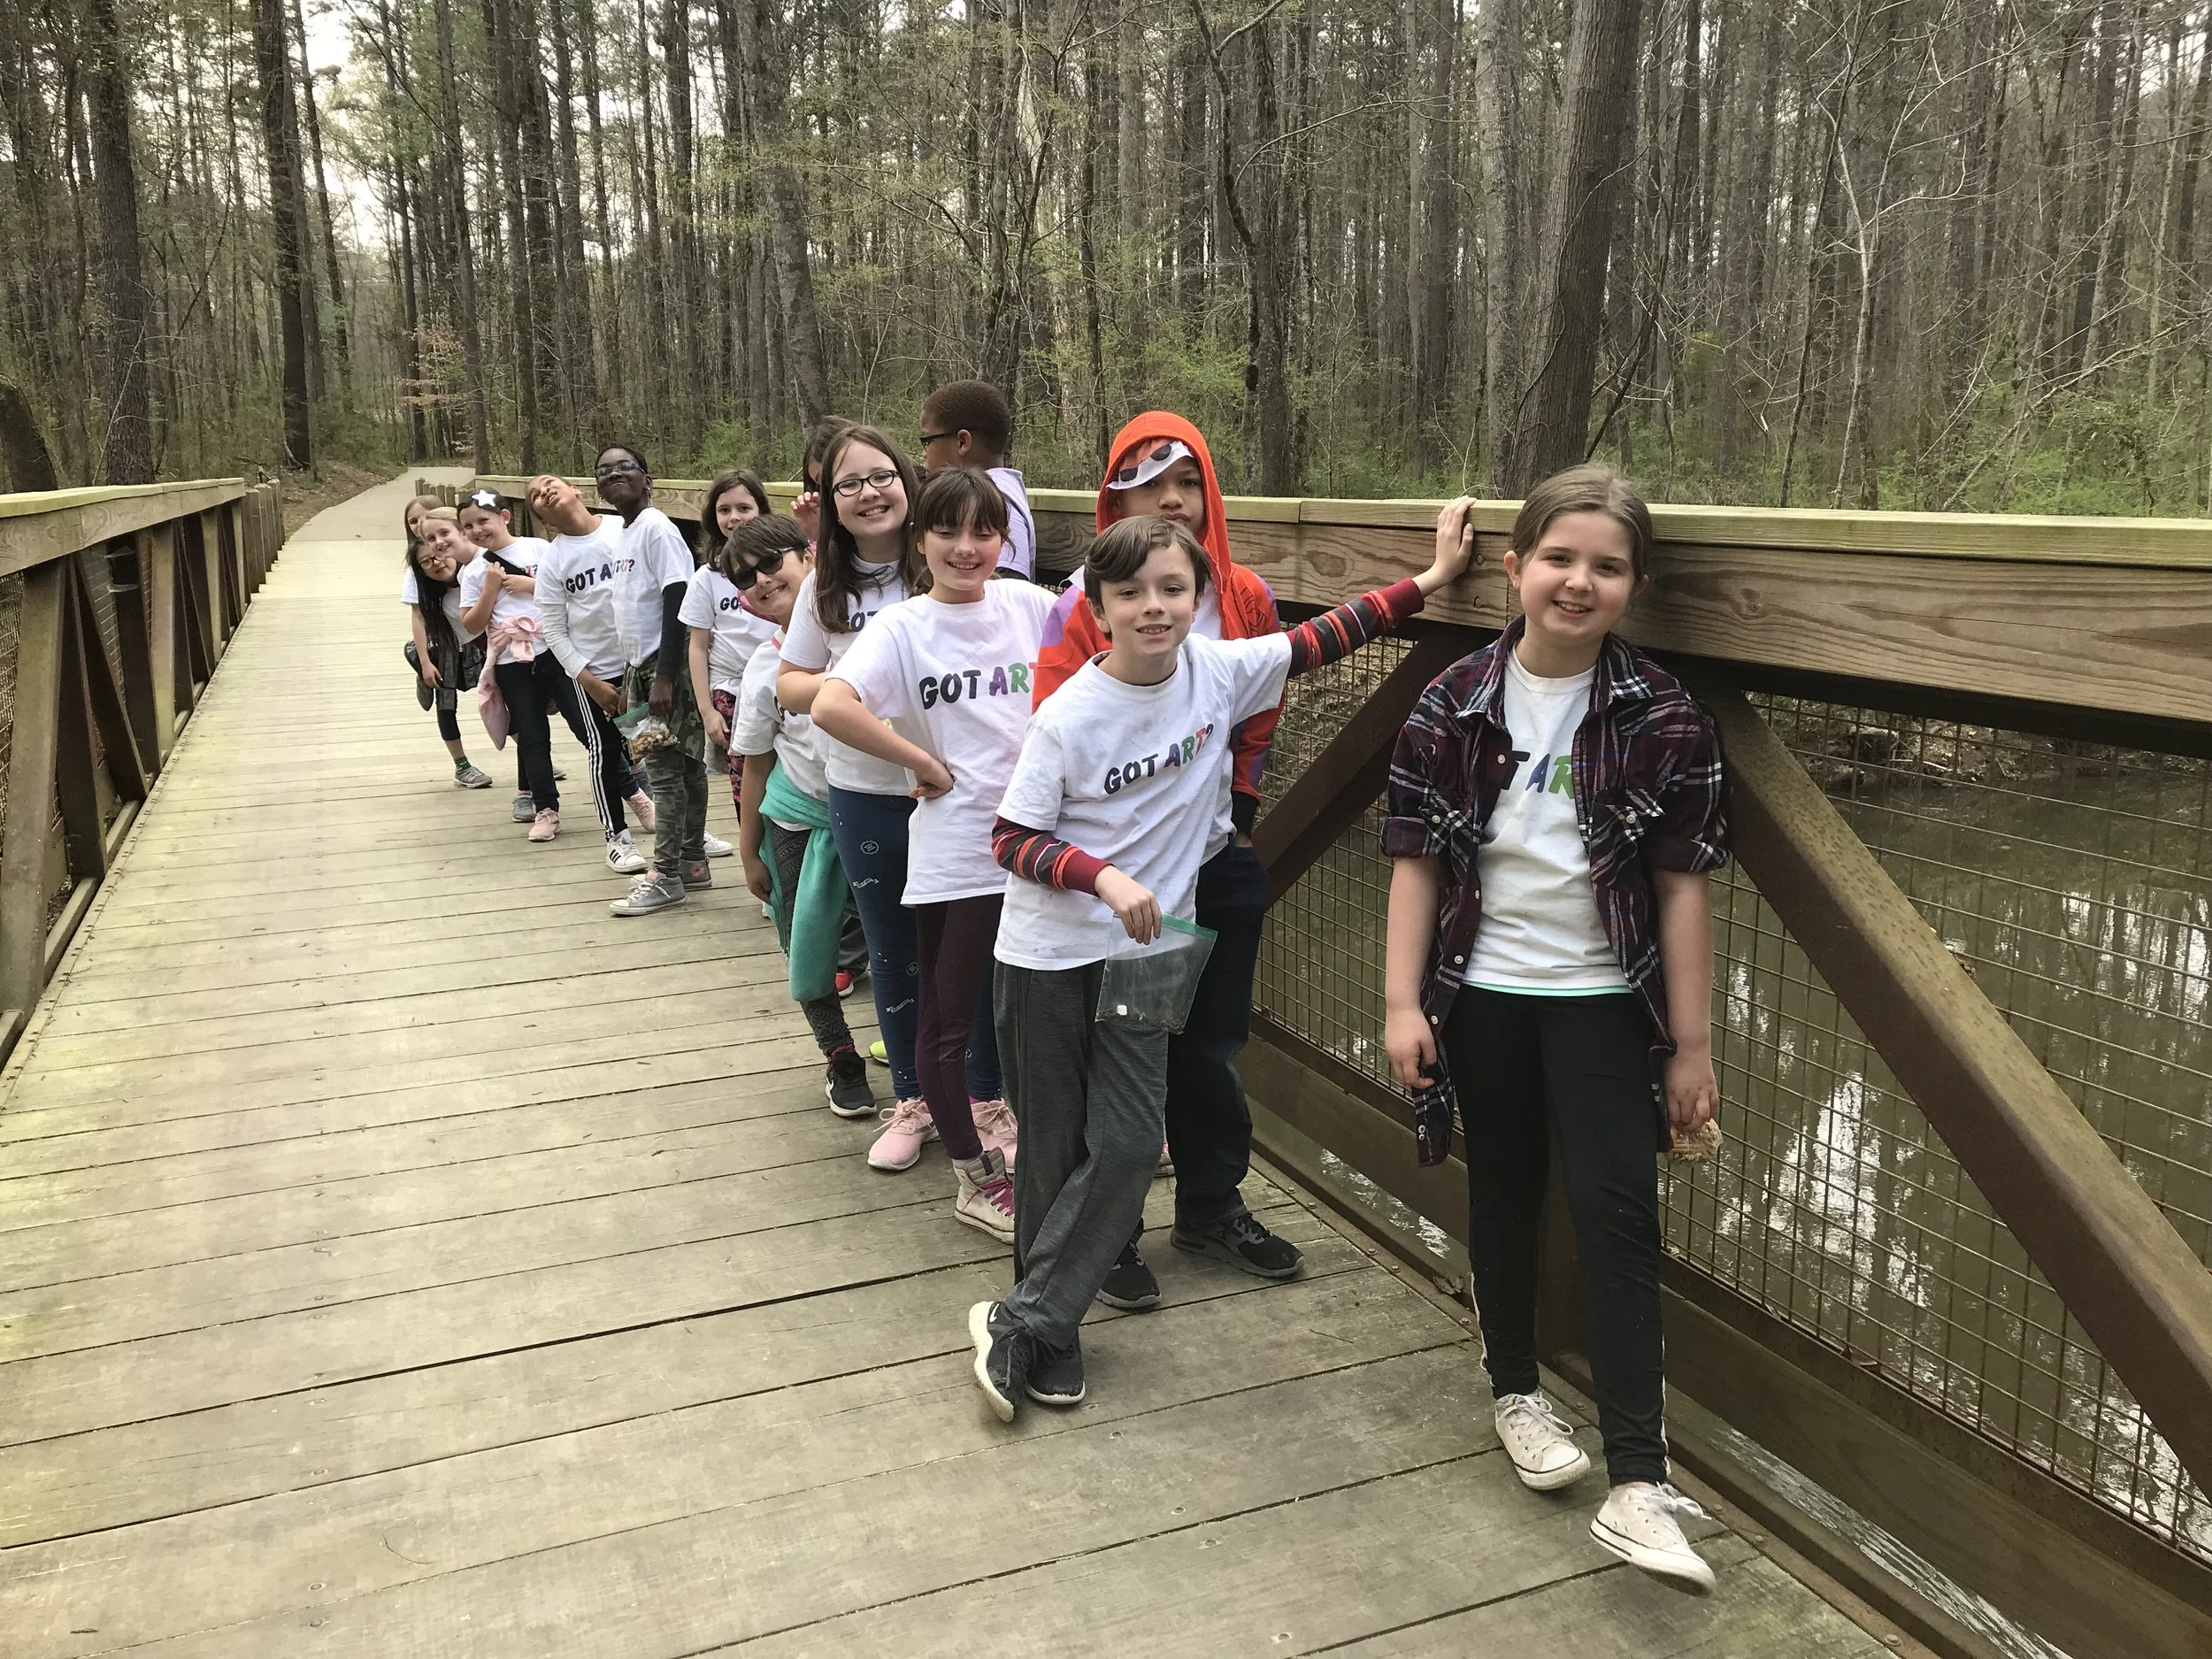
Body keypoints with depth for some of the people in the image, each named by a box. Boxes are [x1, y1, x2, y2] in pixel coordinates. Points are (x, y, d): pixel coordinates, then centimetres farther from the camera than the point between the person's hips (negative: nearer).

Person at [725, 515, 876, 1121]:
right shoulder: (765, 669, -1)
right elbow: (756, 765, 6)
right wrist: (750, 854, 8)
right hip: (799, 821, 1)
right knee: (808, 944, 5)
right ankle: (839, 1058, 25)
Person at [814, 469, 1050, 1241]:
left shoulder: (1027, 605, 3)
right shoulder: (902, 627, -9)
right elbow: (831, 707, -23)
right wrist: (926, 765, -18)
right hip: (953, 852, -4)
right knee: (948, 1022, 6)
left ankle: (1008, 1128, 38)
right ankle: (975, 1178, 22)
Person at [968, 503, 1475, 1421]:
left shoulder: (1219, 670, -6)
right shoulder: (1070, 716, -16)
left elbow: (1322, 638, 4)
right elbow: (1011, 840, -12)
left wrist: (1430, 577, 4)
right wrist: (1106, 876, -26)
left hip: (1142, 951, 3)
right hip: (1047, 957, -3)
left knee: (1129, 1146, -4)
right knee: (1054, 1153, 8)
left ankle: (1022, 1322, 12)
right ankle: (1050, 1339, 25)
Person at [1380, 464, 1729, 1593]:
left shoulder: (1663, 718, -7)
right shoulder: (1454, 706, -5)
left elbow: (1681, 886, -5)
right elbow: (1416, 861, -2)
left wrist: (1691, 1043, -4)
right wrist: (1402, 1001, -8)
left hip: (1603, 1001, -1)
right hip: (1483, 995, 1)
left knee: (1616, 1212, -8)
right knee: (1503, 1200, 14)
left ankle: (1639, 1483, -4)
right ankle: (1517, 1389, 36)